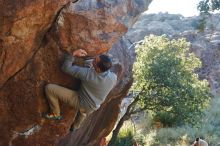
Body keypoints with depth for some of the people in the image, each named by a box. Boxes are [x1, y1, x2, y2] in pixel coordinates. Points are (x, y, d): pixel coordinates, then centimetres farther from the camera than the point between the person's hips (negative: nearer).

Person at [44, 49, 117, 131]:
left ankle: (56, 114, 10)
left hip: (80, 102, -5)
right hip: (92, 108, 6)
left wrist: (74, 54, -20)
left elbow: (66, 68, -26)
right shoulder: (114, 77, -22)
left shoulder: (88, 74, -35)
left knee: (49, 88, -8)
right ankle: (75, 126, 68)